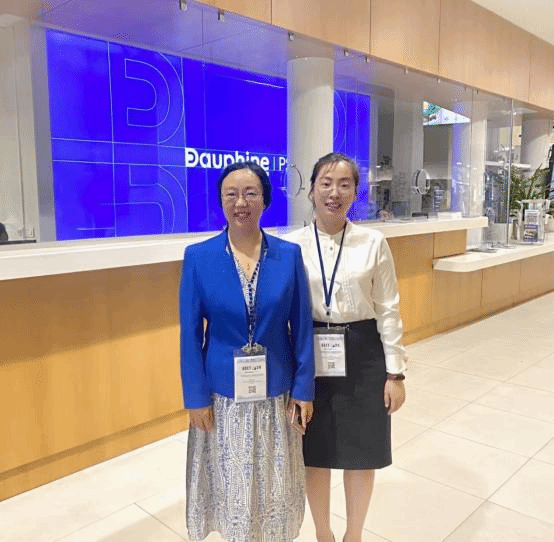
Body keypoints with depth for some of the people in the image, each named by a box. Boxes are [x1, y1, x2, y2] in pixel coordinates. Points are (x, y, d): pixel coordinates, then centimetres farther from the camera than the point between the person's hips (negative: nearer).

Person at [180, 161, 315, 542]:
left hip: (276, 391, 1)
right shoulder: (198, 257, -7)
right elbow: (190, 333, -5)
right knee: (231, 483, 16)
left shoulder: (289, 255, -5)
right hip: (223, 393, 0)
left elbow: (301, 328, -2)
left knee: (275, 484, 16)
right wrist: (196, 396, -6)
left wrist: (303, 388, -3)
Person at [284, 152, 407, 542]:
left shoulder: (374, 243, -4)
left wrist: (395, 372, -1)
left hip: (361, 357, 0)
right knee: (315, 454, 14)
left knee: (361, 453, 13)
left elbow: (388, 310, 0)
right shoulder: (292, 245, -4)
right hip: (310, 359, 0)